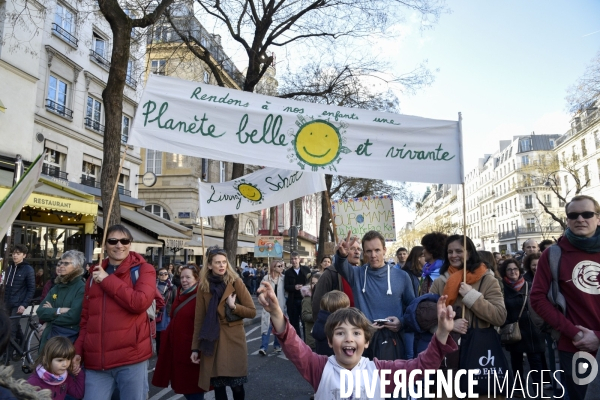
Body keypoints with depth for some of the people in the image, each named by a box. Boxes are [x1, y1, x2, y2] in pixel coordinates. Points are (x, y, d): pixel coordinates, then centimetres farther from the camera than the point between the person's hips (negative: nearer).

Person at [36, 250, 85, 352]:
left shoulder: (82, 288, -11)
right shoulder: (55, 288, 12)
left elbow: (73, 316, -21)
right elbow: (40, 311, 3)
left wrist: (50, 314, -6)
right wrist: (58, 311, -15)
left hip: (70, 340, -6)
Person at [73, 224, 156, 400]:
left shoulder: (143, 269, -1)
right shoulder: (95, 274, 15)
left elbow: (140, 302, -19)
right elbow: (86, 318, 18)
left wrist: (107, 280, -11)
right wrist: (78, 350, 7)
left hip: (131, 358, -4)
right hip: (96, 360, 4)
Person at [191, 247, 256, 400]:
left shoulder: (235, 282, -6)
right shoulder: (203, 286, 0)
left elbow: (252, 312, -4)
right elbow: (199, 319, 3)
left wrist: (234, 306, -19)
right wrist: (195, 348, 3)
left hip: (234, 339, -2)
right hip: (212, 341, 2)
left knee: (236, 385, 4)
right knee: (218, 386, 9)